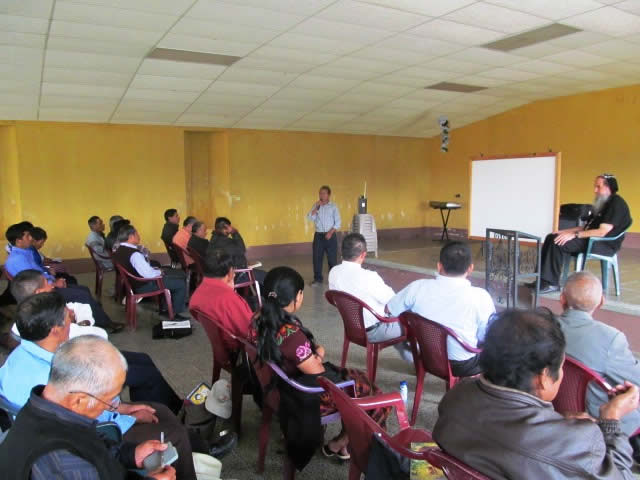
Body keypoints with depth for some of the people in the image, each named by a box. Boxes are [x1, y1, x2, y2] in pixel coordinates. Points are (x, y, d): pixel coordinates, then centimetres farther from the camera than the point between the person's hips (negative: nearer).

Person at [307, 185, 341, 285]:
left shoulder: (333, 206, 0)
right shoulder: (316, 205, 8)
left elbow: (337, 222, -3)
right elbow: (310, 218, -5)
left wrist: (330, 232, -13)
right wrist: (317, 207, -12)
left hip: (330, 235, -2)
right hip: (318, 235, 3)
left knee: (332, 258, 1)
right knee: (317, 257, 3)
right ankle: (317, 279, 14)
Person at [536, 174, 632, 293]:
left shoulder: (617, 204, -12)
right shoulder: (602, 202, 20)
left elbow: (602, 232, -22)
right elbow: (587, 227, 20)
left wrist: (574, 235, -24)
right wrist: (566, 231, 7)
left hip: (605, 244, -10)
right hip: (591, 238, 10)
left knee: (558, 243, -26)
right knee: (551, 237, -2)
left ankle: (552, 283, -20)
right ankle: (542, 279, -7)